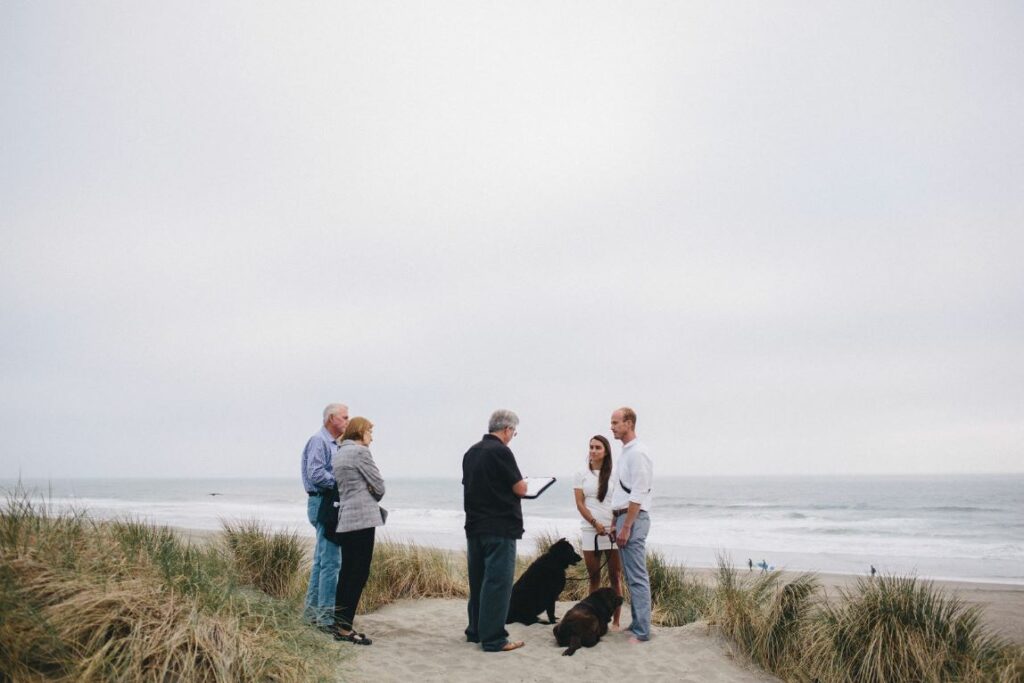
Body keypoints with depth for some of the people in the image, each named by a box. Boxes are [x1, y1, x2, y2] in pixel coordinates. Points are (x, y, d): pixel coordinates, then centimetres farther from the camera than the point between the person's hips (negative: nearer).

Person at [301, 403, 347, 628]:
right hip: (323, 503, -10)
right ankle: (326, 614, -5)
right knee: (331, 561, -9)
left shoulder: (333, 444, 20)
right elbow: (315, 474, -22)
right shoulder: (319, 441, -11)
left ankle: (312, 610, 22)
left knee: (322, 560, 14)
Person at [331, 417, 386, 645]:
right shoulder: (360, 451, -10)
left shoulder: (339, 453, 18)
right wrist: (374, 498, 11)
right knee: (359, 574, -5)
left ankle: (340, 623, 19)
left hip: (345, 519, 9)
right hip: (362, 518, -9)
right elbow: (379, 486, -8)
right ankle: (344, 628, -4)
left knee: (348, 572, 14)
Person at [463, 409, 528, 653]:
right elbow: (520, 489, -12)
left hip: (474, 526, 8)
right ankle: (493, 639, 0)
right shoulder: (501, 451, -14)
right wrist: (522, 484, 10)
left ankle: (475, 631, 24)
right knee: (497, 582, -3)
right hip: (500, 528, -8)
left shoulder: (471, 452, 10)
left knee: (478, 580, 15)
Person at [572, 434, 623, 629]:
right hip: (590, 531, 1)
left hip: (612, 530, -1)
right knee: (594, 578, 6)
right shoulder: (581, 475, 7)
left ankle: (615, 620, 5)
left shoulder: (614, 475, 6)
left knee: (615, 577, 0)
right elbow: (580, 504, 1)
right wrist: (596, 523, -11)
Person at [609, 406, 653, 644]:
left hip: (633, 518, -10)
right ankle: (637, 624, 23)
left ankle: (641, 631, -1)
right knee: (631, 575, 15)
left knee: (637, 577, -6)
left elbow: (638, 495, -19)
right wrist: (617, 523, 18)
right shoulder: (626, 452, 15)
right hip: (624, 517, 10)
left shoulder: (637, 452, -14)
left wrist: (626, 527, -19)